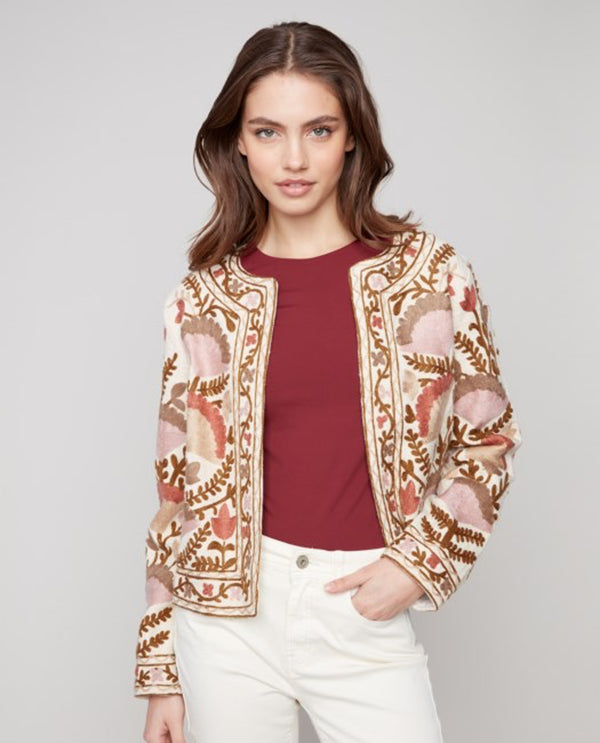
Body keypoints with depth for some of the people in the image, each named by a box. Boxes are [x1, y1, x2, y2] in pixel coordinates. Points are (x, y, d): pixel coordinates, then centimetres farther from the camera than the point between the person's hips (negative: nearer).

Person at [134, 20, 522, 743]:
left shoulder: (432, 271, -2)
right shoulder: (203, 297, 0)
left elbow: (487, 442, 6)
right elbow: (177, 486, 4)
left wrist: (418, 563, -8)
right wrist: (160, 671, 6)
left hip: (366, 614, 0)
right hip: (227, 612, 1)